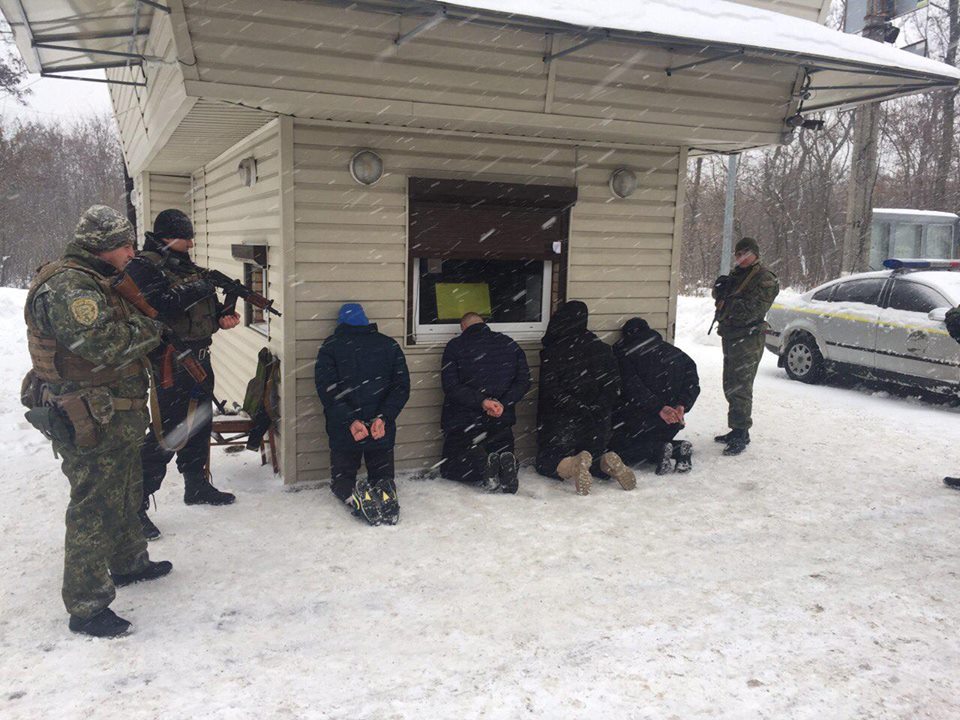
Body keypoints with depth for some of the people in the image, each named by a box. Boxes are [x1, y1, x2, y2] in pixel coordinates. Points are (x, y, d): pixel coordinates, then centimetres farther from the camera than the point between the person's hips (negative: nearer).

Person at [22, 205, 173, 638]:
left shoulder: (96, 282, 13)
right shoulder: (65, 286, -20)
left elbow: (126, 332, 20)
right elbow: (104, 345, -31)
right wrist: (152, 324, -16)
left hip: (117, 419, 11)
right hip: (90, 426, -11)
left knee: (125, 496, 24)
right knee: (94, 510, -3)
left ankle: (127, 563, 43)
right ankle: (86, 608, 8)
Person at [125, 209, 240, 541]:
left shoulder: (185, 265, 15)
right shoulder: (143, 267, -11)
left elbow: (202, 310, 22)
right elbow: (149, 310, -26)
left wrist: (221, 318, 2)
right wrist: (191, 292, -25)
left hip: (199, 359, 9)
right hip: (171, 361, -9)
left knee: (199, 424, 19)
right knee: (167, 432, -9)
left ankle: (197, 486, 36)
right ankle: (136, 504, 0)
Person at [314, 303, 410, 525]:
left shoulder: (330, 346, 2)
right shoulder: (390, 345, 8)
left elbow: (327, 389, -11)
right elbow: (402, 386, -3)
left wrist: (350, 421, -15)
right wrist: (383, 418, -11)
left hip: (344, 432, -1)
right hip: (383, 431, 1)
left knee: (341, 478, 17)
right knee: (383, 475, 19)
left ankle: (355, 496, -18)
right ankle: (385, 491, -18)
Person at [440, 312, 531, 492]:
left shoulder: (454, 346, -3)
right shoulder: (510, 344, 7)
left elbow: (451, 386, -14)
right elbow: (523, 381, -1)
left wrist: (480, 401, -19)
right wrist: (504, 403, -10)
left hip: (463, 422, -2)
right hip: (501, 421, 3)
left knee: (449, 468, 14)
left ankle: (482, 464, -20)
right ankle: (506, 462, -16)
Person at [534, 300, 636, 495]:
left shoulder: (551, 353, -11)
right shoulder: (602, 349, 3)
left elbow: (550, 392, -15)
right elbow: (614, 388, 3)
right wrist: (597, 411, 4)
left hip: (560, 423, -4)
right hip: (596, 425, 4)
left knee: (546, 464, 8)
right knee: (594, 455, 25)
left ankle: (575, 465, -25)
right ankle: (608, 463, -11)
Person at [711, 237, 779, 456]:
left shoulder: (765, 279, -10)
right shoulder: (737, 274, 16)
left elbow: (753, 310, -20)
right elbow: (719, 296, 15)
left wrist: (726, 303, -18)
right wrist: (720, 288, -6)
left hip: (748, 340, -9)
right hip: (730, 337, 9)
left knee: (740, 388, -11)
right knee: (730, 386, 15)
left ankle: (741, 435, -7)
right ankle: (737, 430, 26)